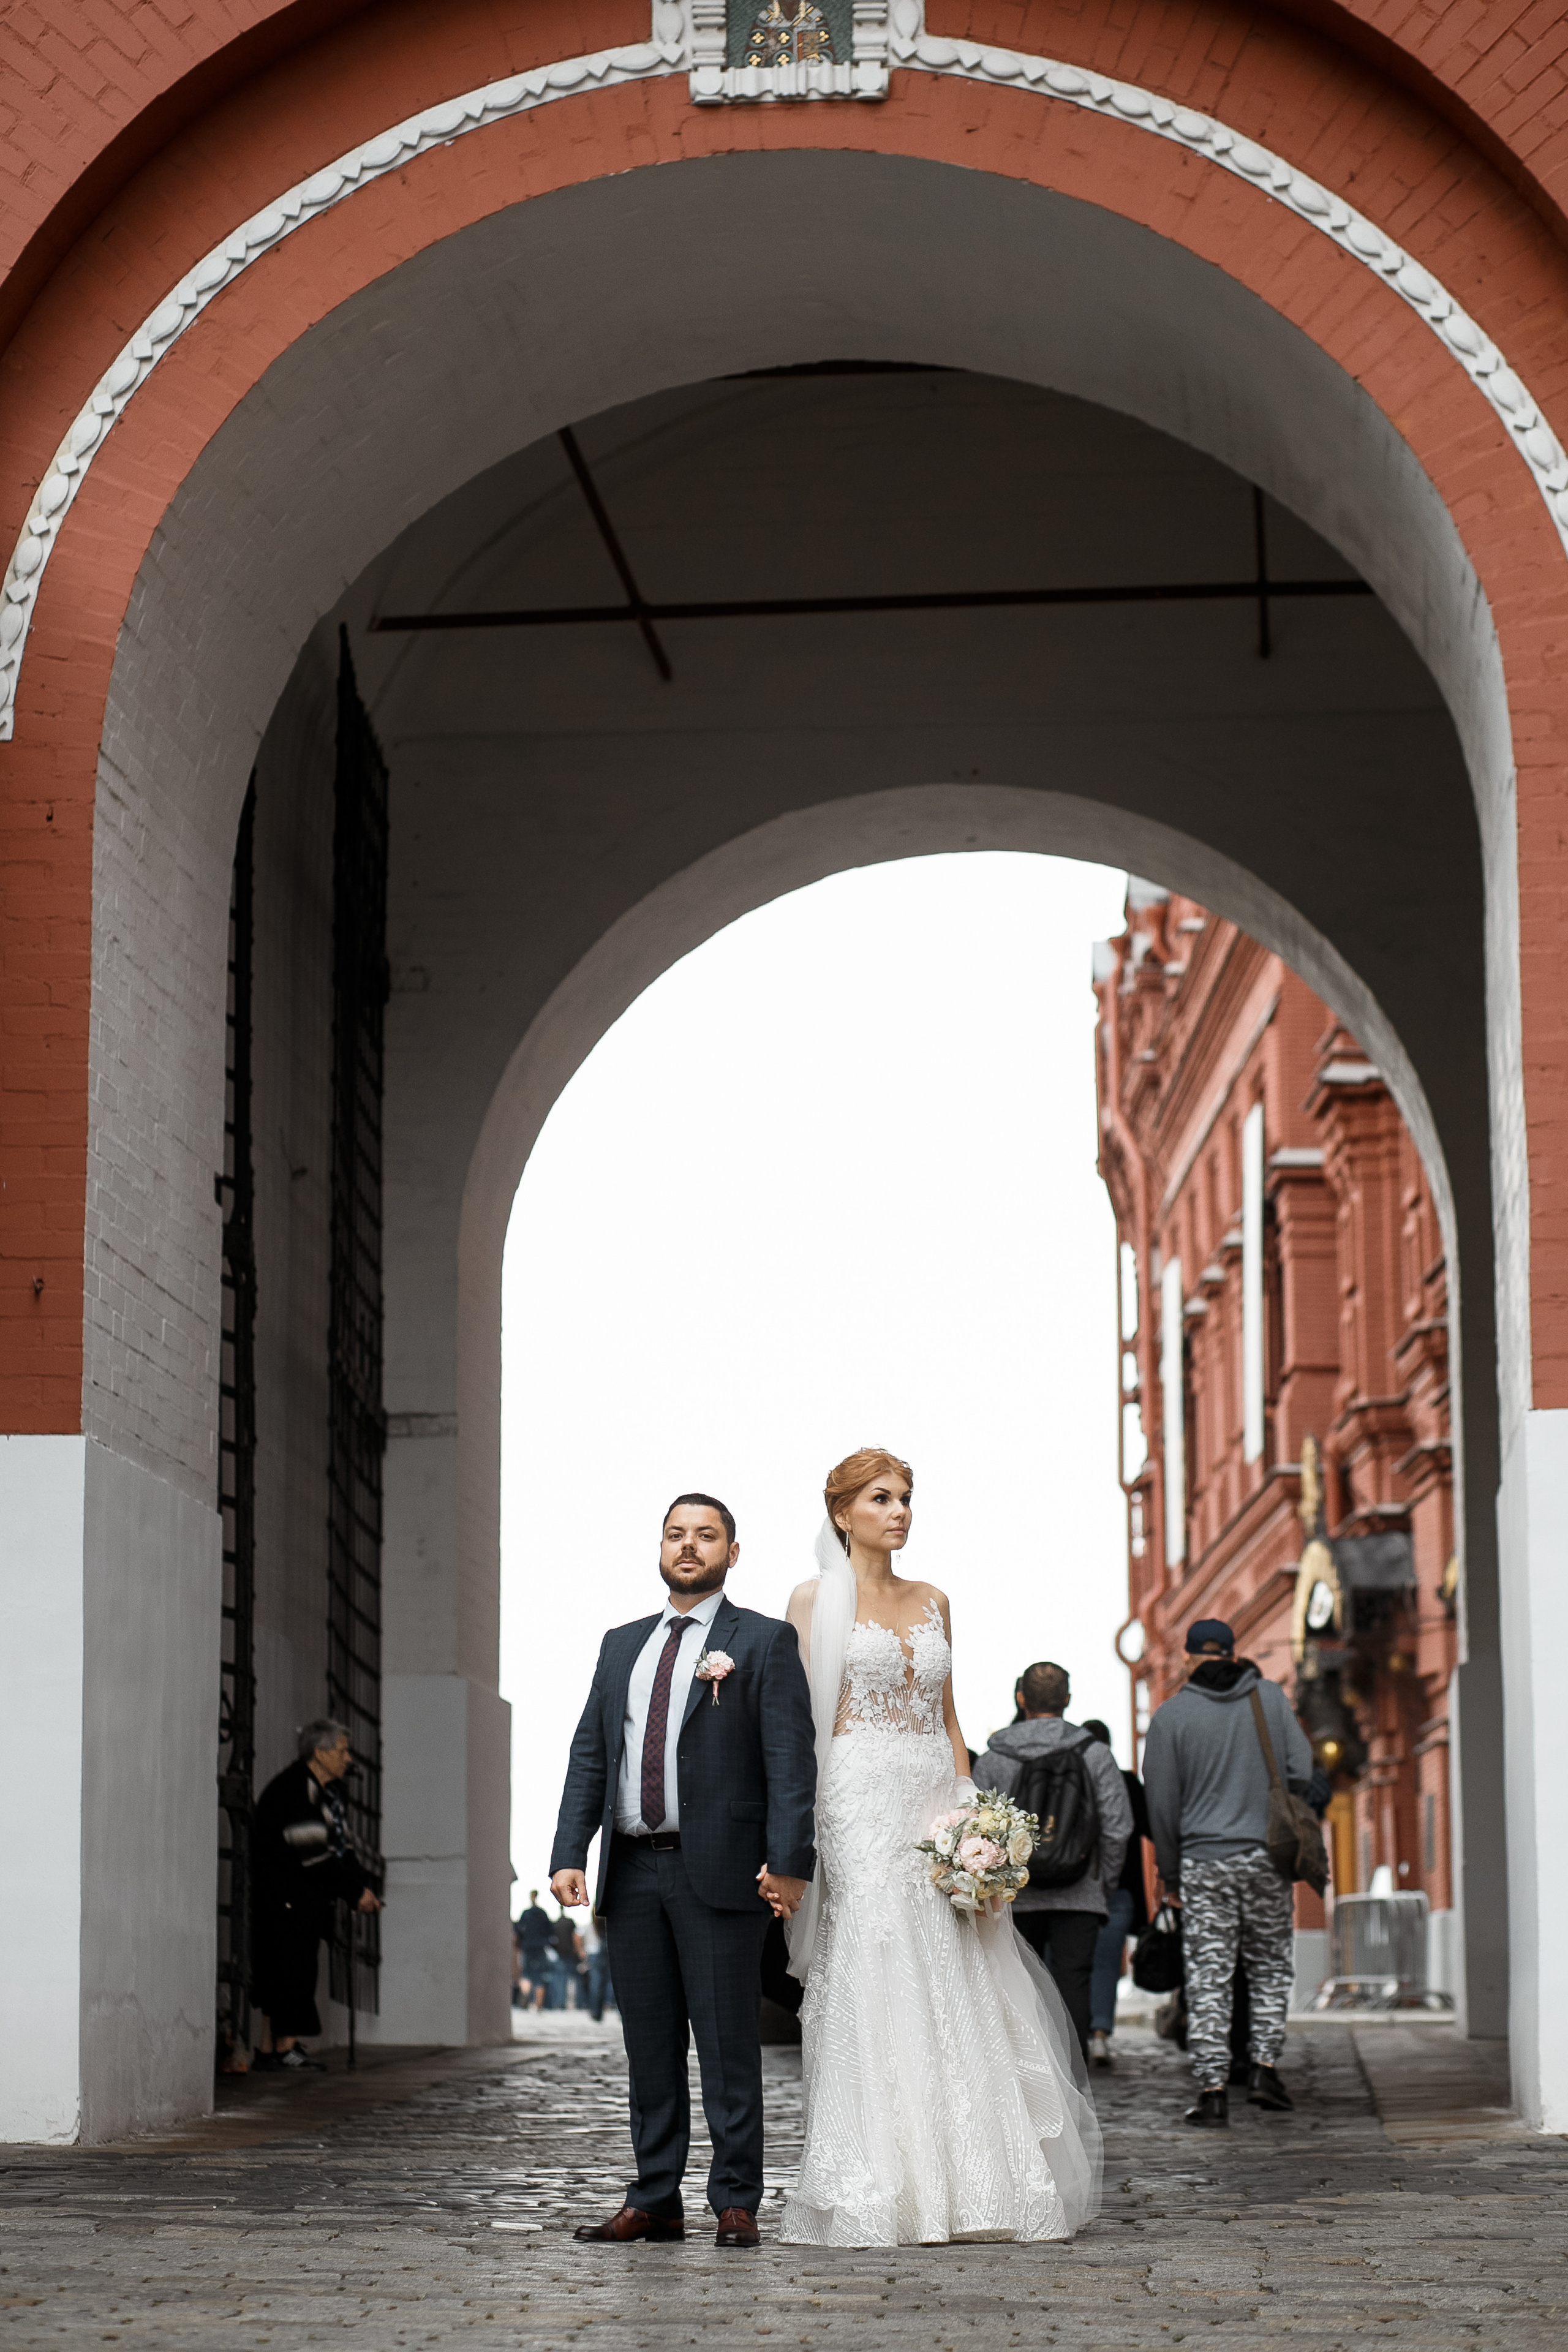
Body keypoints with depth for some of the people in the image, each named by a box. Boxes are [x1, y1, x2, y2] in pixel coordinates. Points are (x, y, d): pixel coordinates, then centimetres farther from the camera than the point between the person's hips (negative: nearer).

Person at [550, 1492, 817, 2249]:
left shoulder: (764, 1642, 2)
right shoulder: (622, 1646, 17)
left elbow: (791, 1760, -6)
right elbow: (589, 1755, 14)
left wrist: (788, 1861, -15)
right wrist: (569, 1854, 3)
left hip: (720, 1873, -5)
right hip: (634, 1873, 5)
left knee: (727, 2043, -3)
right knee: (649, 2045, 8)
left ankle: (736, 2203, 3)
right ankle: (654, 2201, 14)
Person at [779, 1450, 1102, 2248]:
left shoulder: (933, 1603, 16)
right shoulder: (817, 1600, 2)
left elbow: (947, 1720, 17)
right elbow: (803, 1719, -2)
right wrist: (802, 1836, -11)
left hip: (938, 1798, 5)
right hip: (860, 1800, -5)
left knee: (954, 1992, 1)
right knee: (877, 1983, -10)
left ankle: (962, 2187, 6)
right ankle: (881, 2197, -7)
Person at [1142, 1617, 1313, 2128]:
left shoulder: (1170, 1716, -2)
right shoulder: (1271, 1698, 2)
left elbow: (1162, 1804, -1)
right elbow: (1301, 1774, -1)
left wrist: (1170, 1873, 10)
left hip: (1204, 1861, -1)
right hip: (1268, 1856, 1)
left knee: (1207, 1978, 1)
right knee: (1271, 1967, 16)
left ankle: (1212, 2090, -3)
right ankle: (1264, 2067, 7)